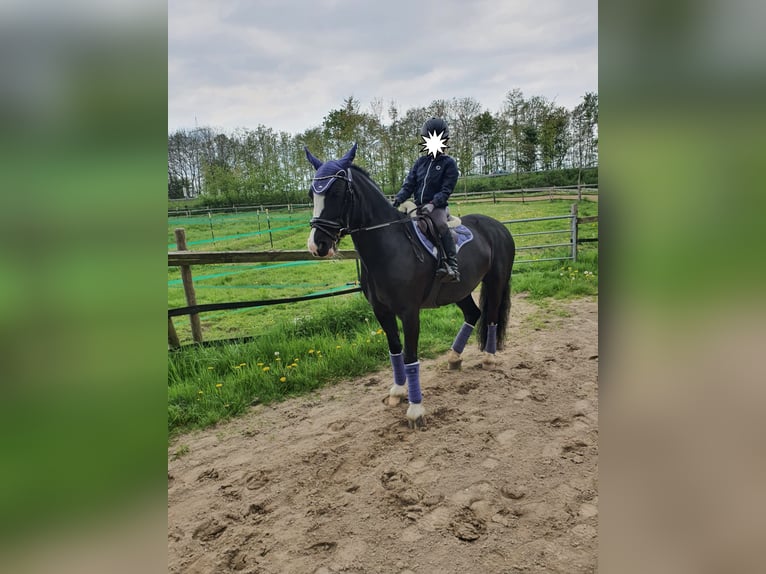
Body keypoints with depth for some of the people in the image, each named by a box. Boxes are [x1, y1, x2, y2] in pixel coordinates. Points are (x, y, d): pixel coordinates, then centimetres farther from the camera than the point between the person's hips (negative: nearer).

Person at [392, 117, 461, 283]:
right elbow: (409, 185, 9)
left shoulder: (449, 163, 2)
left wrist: (432, 204, -24)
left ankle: (452, 266, -36)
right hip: (418, 206, 6)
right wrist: (397, 200, -8)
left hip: (437, 206, -6)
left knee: (441, 225, -35)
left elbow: (446, 190, -8)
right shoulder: (420, 162, 16)